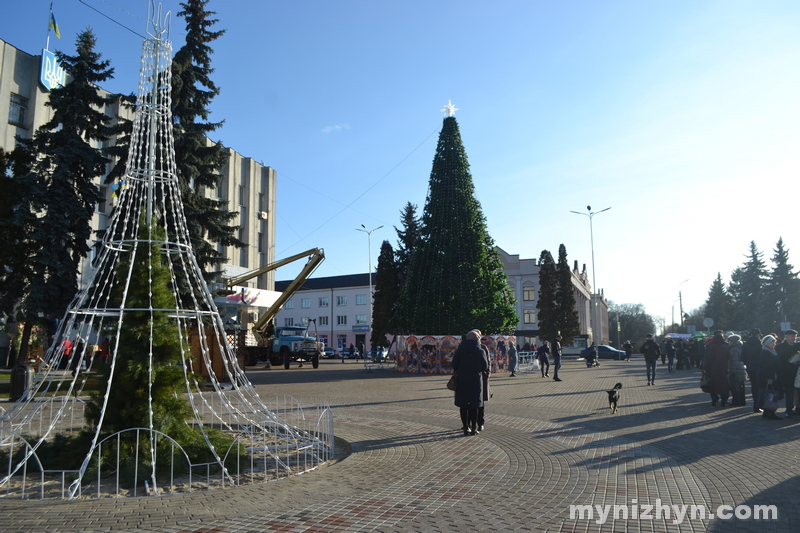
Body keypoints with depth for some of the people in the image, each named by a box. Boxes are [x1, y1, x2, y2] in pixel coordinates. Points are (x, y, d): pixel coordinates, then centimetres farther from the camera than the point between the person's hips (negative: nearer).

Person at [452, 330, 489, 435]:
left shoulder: (460, 349, -3)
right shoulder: (480, 351, -5)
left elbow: (454, 365, -2)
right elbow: (485, 368, 2)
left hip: (462, 380, 1)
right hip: (476, 381, -1)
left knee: (463, 404, 9)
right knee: (474, 405, 6)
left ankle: (466, 427, 11)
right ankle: (474, 428, 8)